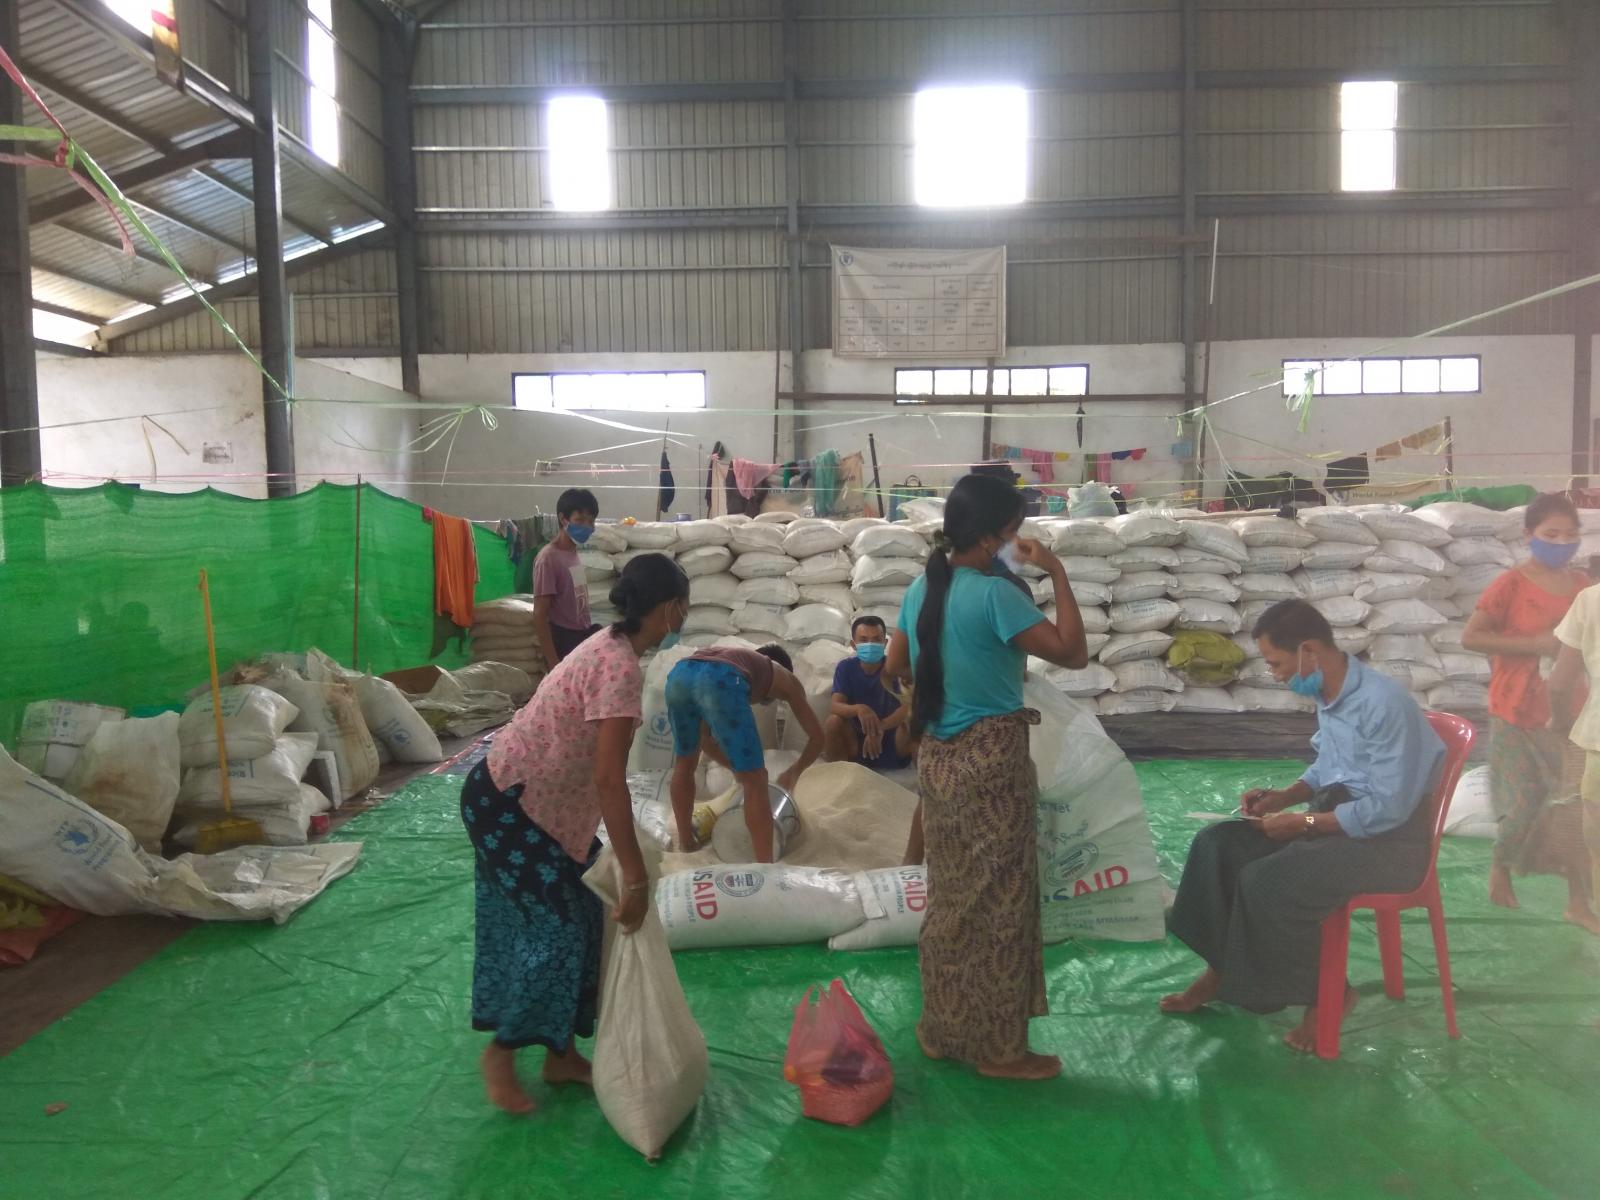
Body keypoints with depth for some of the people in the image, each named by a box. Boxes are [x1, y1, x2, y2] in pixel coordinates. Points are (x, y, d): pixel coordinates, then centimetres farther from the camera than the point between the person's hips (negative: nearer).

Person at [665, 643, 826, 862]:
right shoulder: (785, 678, 34)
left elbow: (704, 737, 47)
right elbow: (817, 737, 36)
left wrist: (737, 768, 51)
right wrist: (794, 773, 50)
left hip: (679, 673, 6)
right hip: (721, 681, -6)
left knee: (684, 763, 31)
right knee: (754, 783, 6)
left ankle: (686, 842, 44)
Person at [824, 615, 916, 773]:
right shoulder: (846, 667, -6)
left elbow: (908, 707, -26)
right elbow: (836, 706, -18)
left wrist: (881, 727, -44)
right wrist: (858, 709, -42)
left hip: (892, 742, -2)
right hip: (858, 741, 2)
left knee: (911, 720, -31)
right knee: (833, 722, -26)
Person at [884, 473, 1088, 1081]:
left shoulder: (921, 589, 5)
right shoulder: (995, 594, -19)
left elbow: (896, 665, 16)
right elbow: (1072, 652, -19)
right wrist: (1057, 572, -13)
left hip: (937, 756, 8)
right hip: (991, 759, -8)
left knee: (951, 897, 18)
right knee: (998, 902, 5)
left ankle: (943, 1030, 30)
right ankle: (999, 1048, 18)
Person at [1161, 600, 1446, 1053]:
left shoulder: (1383, 704, -25)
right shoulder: (1329, 695, 3)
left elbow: (1388, 808, -25)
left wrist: (1303, 822, -20)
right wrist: (1284, 795, 2)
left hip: (1389, 840, -9)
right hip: (1337, 815, 9)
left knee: (1266, 881, -25)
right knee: (1218, 844, -3)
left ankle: (1326, 993, -2)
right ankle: (1221, 969, 6)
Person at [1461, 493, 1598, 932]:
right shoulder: (1511, 585, -12)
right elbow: (1470, 637, -15)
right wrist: (1533, 644, -20)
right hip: (1517, 712, -5)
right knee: (1525, 803, 4)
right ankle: (1501, 869, 30)